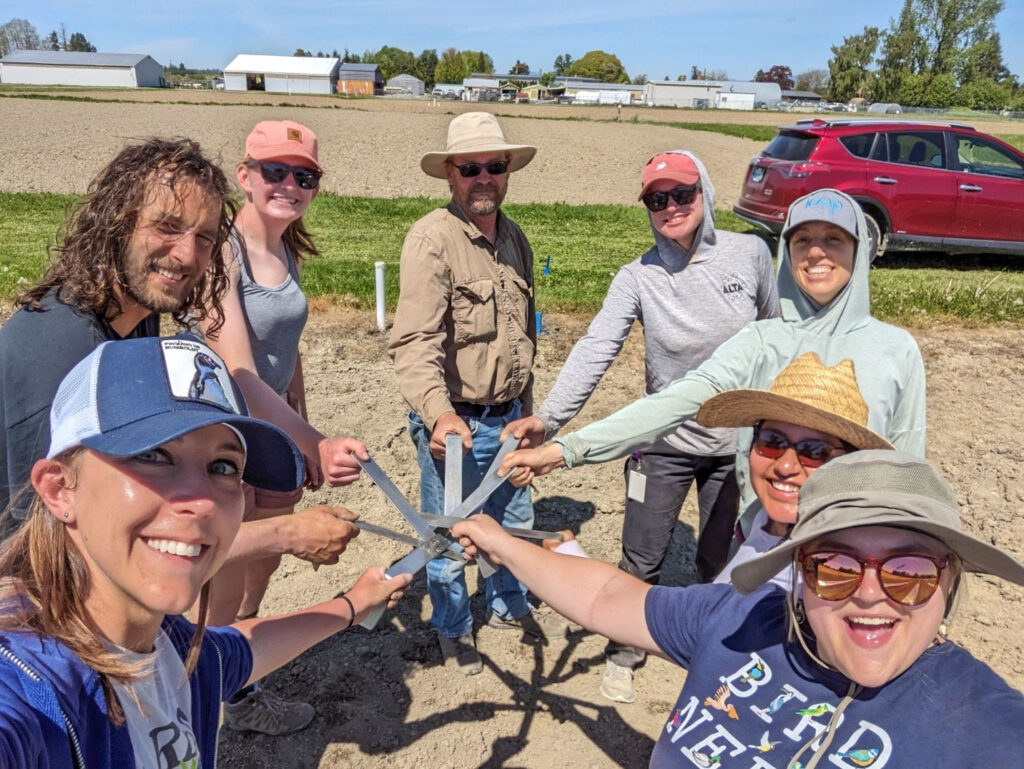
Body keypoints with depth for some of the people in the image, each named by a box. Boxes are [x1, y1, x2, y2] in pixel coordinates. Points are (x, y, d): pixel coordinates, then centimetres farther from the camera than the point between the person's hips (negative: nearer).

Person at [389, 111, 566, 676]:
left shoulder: (514, 238, 8)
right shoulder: (432, 238, -17)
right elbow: (413, 341, -26)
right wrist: (438, 414, -40)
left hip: (505, 417, 7)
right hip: (453, 424, -7)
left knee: (514, 520, 23)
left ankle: (510, 606, 47)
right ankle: (453, 629, 35)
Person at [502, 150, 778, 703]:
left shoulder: (749, 253, -8)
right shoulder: (638, 277, -12)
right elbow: (595, 350, -24)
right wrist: (547, 417, -38)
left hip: (736, 441, 1)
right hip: (665, 443, -1)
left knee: (719, 561, 17)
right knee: (641, 561, 8)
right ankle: (623, 654, 34)